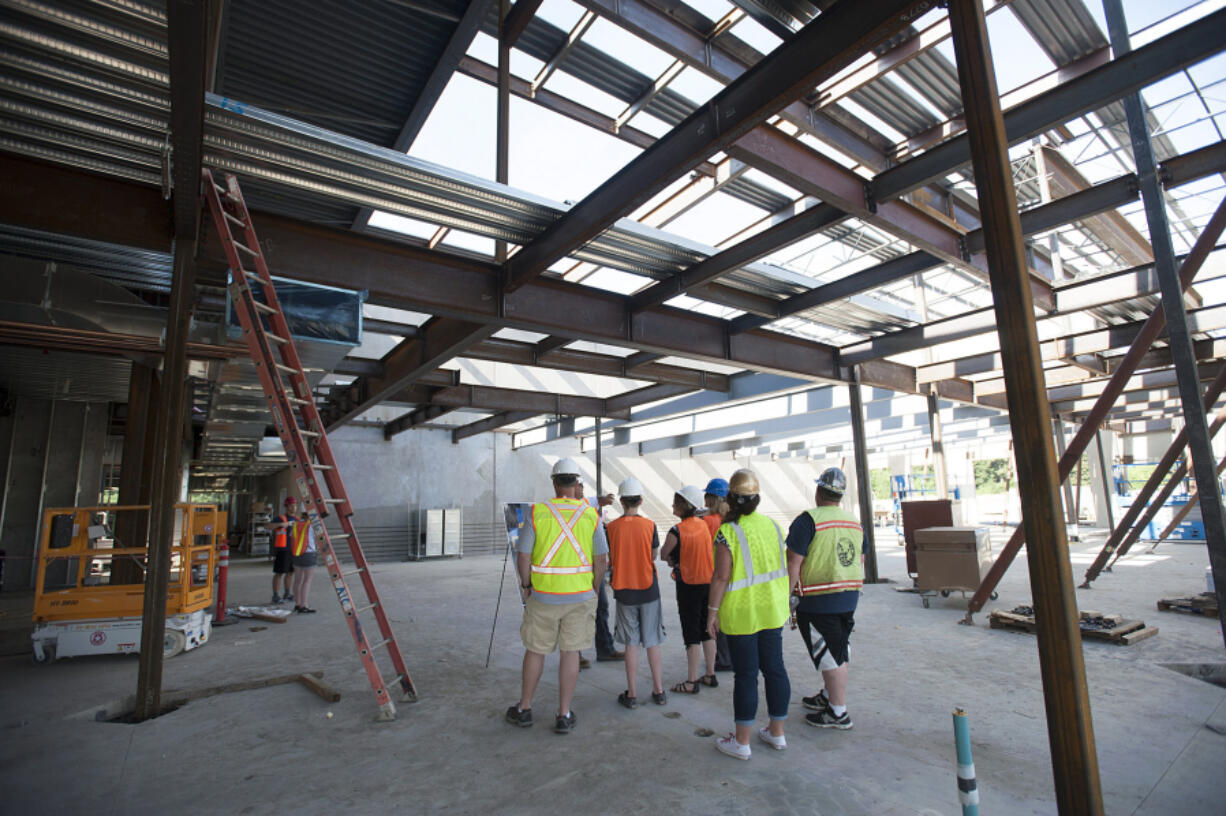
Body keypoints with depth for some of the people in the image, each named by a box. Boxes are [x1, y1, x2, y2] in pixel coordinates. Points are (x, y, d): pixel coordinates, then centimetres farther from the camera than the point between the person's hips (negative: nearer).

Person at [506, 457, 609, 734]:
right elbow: (601, 559, -2)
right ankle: (564, 715, 19)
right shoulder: (590, 515, -5)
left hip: (543, 595, 0)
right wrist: (594, 590, 11)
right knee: (570, 652, 11)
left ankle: (524, 709, 30)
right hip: (580, 596, 1)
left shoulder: (537, 512, -8)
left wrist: (525, 586, 8)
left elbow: (523, 556, -7)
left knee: (535, 650, 15)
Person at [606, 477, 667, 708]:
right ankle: (658, 691, 22)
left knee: (631, 643, 9)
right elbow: (653, 555, 0)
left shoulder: (611, 527, -9)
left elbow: (607, 560, -4)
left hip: (625, 591, 0)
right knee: (652, 641, 12)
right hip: (649, 590, 0)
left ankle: (632, 694, 15)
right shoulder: (649, 525, -9)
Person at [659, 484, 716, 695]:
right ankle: (710, 674, 28)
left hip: (689, 585, -6)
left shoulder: (677, 531, -18)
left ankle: (692, 682, 11)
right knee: (706, 630, 17)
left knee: (692, 634, 2)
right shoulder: (703, 525, 1)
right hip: (708, 582, 7)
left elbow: (663, 555, -6)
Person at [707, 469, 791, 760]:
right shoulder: (772, 525, 1)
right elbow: (780, 566, 9)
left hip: (741, 614, -6)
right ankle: (776, 733, 30)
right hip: (773, 610, 6)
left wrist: (714, 610, -10)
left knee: (746, 674, 3)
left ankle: (741, 742, 16)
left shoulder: (727, 532, -17)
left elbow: (721, 576, -18)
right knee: (775, 668, 15)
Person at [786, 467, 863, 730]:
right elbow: (860, 563, 18)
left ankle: (839, 713, 11)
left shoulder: (808, 520, -16)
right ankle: (828, 696, 35)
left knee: (829, 656, 2)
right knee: (838, 652, 19)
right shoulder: (855, 522, 9)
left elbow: (793, 564, -19)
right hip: (849, 599, 8)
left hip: (818, 601, -8)